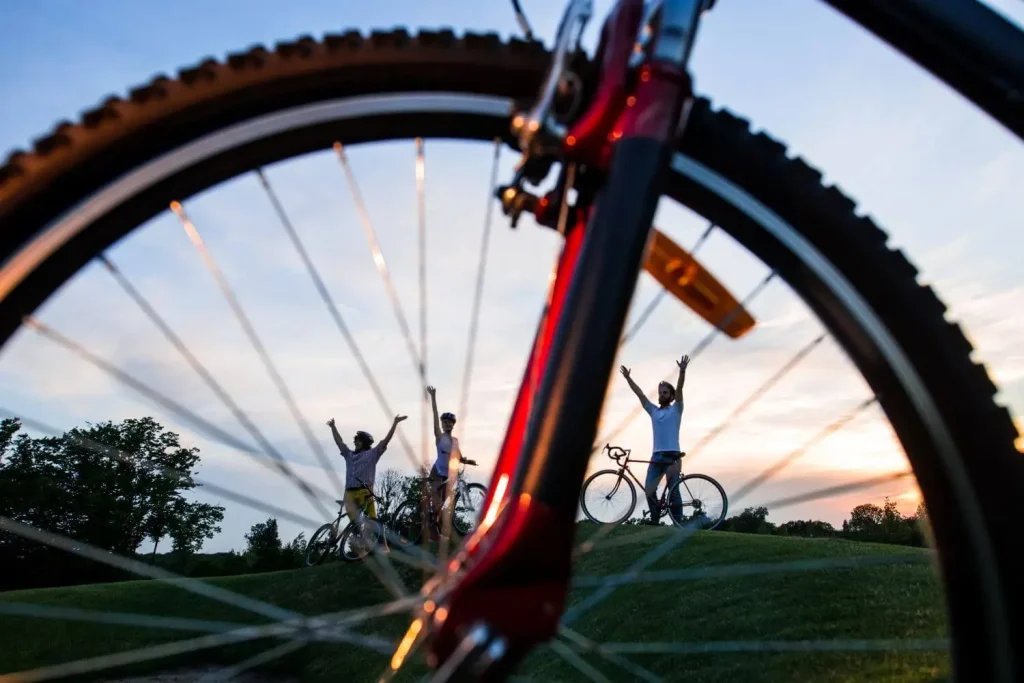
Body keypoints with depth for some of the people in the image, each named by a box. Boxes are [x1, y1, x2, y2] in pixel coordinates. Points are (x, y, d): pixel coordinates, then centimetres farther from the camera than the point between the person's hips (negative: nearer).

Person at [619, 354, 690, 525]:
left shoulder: (676, 409, 5)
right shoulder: (653, 411, 16)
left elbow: (679, 390, -9)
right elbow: (639, 394, 13)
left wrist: (682, 371, -22)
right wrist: (628, 377, 7)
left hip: (672, 455, -4)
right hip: (656, 455, 5)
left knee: (673, 491, -3)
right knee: (649, 489, -3)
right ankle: (654, 520, 7)